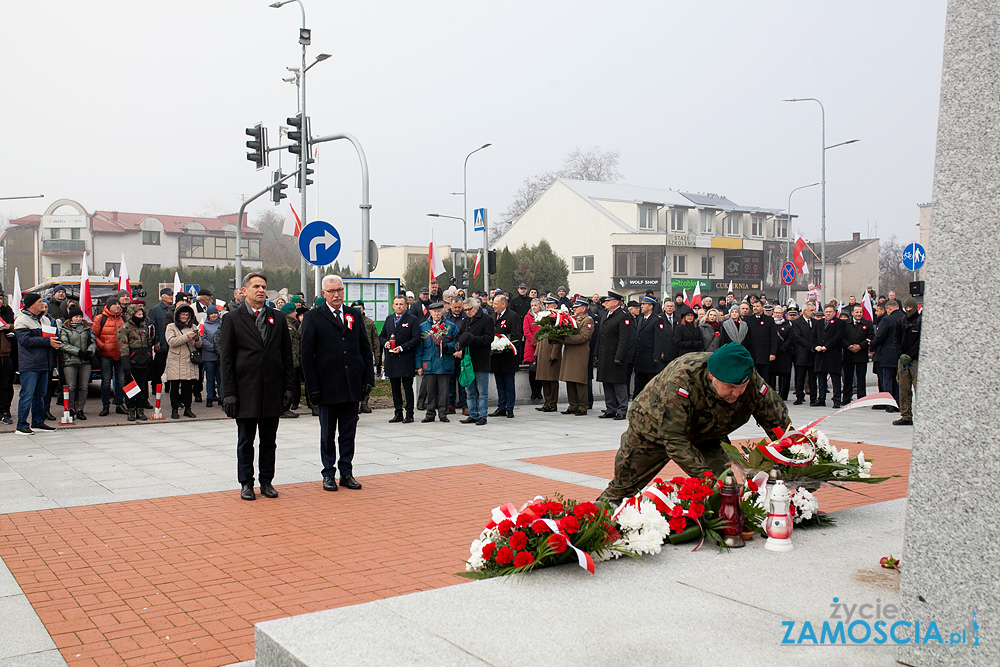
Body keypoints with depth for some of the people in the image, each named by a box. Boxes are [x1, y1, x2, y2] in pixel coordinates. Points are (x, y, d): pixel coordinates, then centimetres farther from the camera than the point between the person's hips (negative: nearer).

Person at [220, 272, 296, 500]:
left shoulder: (278, 318, 8)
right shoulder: (232, 319, 0)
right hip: (245, 391, -2)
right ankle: (246, 483, 18)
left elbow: (287, 356, 9)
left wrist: (288, 388, 2)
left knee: (269, 441, 10)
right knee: (245, 441, 8)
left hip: (273, 391, 2)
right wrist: (229, 393, -8)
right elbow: (226, 359, -3)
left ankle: (267, 481, 21)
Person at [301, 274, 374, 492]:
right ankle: (328, 474, 17)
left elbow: (366, 349, 12)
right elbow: (307, 355, -3)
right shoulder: (313, 317, 0)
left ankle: (346, 472, 18)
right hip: (327, 386, -3)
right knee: (327, 434, 8)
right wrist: (313, 386, -9)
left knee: (349, 433, 9)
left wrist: (368, 378, 3)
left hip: (352, 386, 3)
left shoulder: (355, 315, 10)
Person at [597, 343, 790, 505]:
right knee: (624, 485, 10)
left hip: (704, 437, 4)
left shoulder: (753, 382, -29)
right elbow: (675, 439, -40)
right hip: (654, 427, -4)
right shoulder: (681, 380, -44)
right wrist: (705, 475, -46)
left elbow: (780, 425, -15)